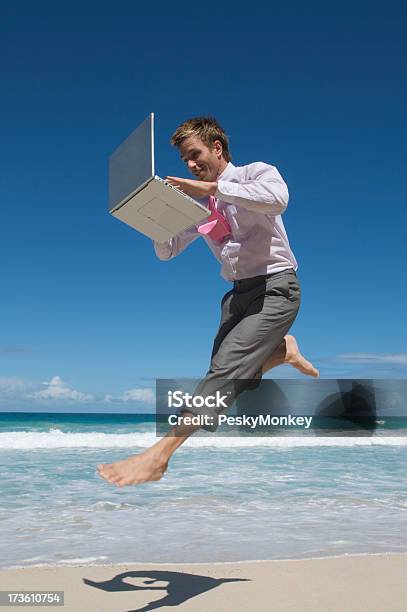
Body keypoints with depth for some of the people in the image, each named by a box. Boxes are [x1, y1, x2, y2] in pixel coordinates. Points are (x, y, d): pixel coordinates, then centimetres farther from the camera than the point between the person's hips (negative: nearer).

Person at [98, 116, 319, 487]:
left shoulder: (257, 172, -2)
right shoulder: (199, 203, 13)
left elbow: (277, 199, -27)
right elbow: (166, 252, 13)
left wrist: (213, 188, -27)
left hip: (275, 286, -7)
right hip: (238, 292, 7)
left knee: (227, 366, -25)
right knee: (227, 383, 4)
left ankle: (159, 456, -32)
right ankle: (282, 348, 26)